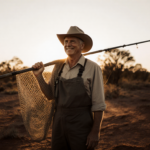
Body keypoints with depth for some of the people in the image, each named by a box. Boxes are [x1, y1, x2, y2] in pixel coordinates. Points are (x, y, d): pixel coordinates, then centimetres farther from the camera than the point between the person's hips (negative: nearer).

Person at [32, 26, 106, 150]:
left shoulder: (92, 68, -8)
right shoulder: (59, 67, 6)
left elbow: (98, 104, -8)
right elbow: (50, 95, 11)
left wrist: (95, 132, -10)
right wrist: (39, 75, 0)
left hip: (81, 125, -4)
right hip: (59, 123, 5)